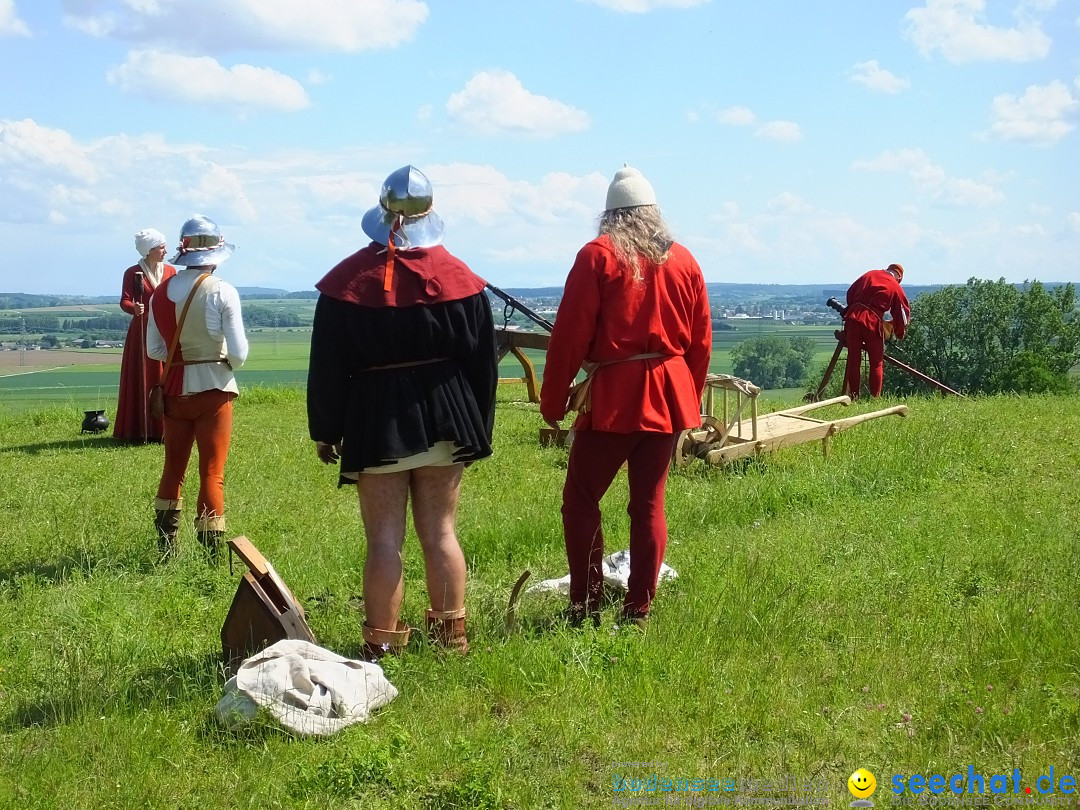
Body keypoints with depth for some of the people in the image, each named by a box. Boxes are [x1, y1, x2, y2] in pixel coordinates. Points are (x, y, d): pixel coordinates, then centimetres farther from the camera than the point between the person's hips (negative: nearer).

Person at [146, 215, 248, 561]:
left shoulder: (161, 293, -1)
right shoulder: (222, 292, -14)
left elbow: (154, 350, 6)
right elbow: (239, 353, -14)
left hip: (175, 389, 4)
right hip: (213, 388, -4)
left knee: (173, 468, 18)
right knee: (212, 474, 3)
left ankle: (165, 551, 25)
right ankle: (212, 556, 3)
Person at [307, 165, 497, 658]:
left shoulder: (349, 280, -4)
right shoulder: (457, 277, 1)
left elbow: (327, 365, -2)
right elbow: (483, 361, 6)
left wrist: (325, 431, 7)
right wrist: (478, 428, 14)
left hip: (376, 423, -2)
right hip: (445, 420, 2)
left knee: (384, 540, 0)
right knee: (441, 532, 10)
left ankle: (381, 645, 4)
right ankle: (450, 635, 17)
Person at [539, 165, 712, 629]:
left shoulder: (598, 255, -5)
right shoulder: (683, 260, 9)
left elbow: (570, 334, -9)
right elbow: (701, 339, 11)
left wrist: (552, 401, -3)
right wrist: (691, 399, 21)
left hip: (614, 398, -5)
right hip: (669, 398, 5)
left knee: (581, 500, 5)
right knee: (649, 503, 9)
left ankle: (586, 607, 3)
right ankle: (638, 610, 10)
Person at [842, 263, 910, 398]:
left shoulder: (870, 274, 16)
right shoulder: (895, 287, 8)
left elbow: (850, 292, 21)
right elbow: (902, 314, 12)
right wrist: (899, 335, 27)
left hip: (853, 317, 3)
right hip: (872, 321, -3)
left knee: (853, 360, 10)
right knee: (876, 363, 10)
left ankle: (851, 396, 10)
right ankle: (875, 397, 8)